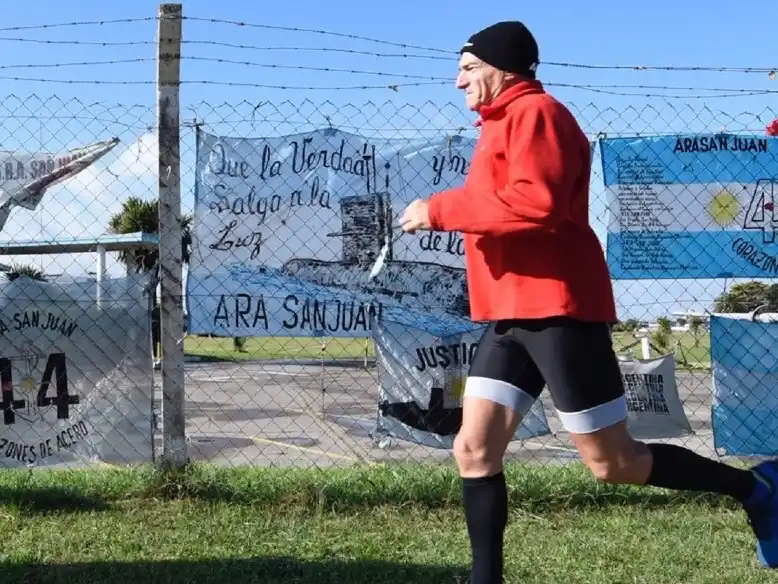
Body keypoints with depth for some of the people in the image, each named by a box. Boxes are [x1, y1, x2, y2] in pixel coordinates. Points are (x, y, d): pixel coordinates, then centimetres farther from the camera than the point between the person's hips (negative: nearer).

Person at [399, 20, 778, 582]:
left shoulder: (535, 111, -9)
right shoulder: (506, 123, 22)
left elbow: (537, 202, -25)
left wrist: (441, 209, -18)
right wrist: (449, 212, 9)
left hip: (557, 310, -10)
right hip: (512, 315, 10)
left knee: (612, 463, -1)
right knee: (474, 450, 1)